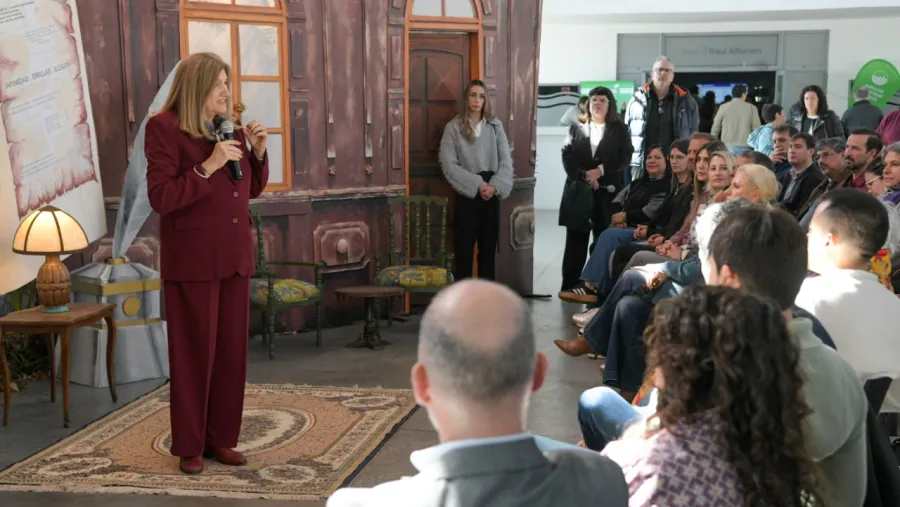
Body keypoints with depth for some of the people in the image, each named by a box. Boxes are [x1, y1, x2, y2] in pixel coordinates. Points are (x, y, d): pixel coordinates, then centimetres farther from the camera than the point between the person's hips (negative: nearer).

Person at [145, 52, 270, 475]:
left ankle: (221, 439, 21)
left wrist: (258, 151, 0)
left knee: (232, 350, 9)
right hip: (192, 260, -6)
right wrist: (208, 166, -23)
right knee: (194, 353, 2)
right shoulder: (164, 128, -9)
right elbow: (160, 198, -16)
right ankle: (189, 446, 15)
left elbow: (252, 189, 16)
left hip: (234, 255, 6)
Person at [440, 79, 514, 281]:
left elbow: (506, 161, 2)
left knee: (489, 248, 10)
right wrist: (477, 184, -16)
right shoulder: (453, 127, -3)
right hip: (467, 195, -3)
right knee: (464, 249, 1)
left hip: (491, 195, 3)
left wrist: (495, 186, -14)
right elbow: (449, 164, -10)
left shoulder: (495, 125, 5)